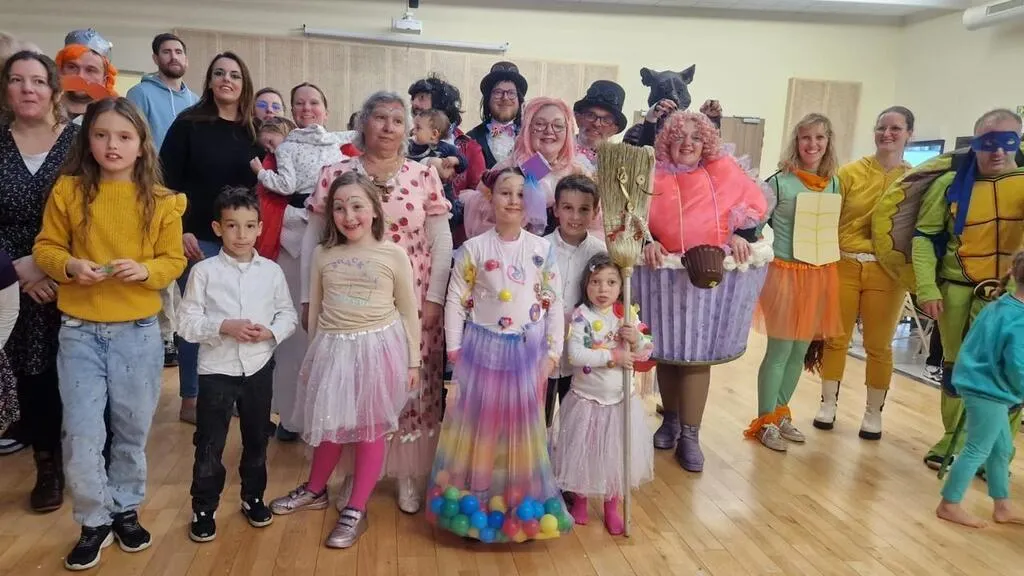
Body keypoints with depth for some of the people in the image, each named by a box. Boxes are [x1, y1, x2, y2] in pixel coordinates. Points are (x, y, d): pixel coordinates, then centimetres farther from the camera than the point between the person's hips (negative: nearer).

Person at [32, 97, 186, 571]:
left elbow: (174, 260, 1)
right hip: (80, 331, 0)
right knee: (81, 434, 1)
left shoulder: (160, 200, -2)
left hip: (139, 332, 0)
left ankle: (126, 510, 33)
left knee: (132, 430, 13)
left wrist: (144, 270, -18)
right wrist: (70, 266, -16)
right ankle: (94, 521, 21)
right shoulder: (68, 190, -2)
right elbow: (45, 247, 3)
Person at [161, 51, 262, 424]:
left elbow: (263, 182, 11)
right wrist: (179, 230, -12)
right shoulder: (189, 123, -2)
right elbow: (167, 180, -5)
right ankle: (190, 398, 15)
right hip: (199, 236, -3)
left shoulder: (254, 130, 9)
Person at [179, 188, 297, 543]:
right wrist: (224, 327, -21)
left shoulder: (272, 271, -1)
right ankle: (204, 509, 25)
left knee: (256, 439, 17)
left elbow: (288, 314, 5)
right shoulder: (204, 271, -7)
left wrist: (271, 332, -14)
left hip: (259, 367, 2)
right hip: (216, 369, -2)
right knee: (209, 444, 7)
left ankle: (253, 497, 36)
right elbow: (188, 323, -7)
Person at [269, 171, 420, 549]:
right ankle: (315, 490, 41)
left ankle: (355, 510, 20)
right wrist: (311, 357, 15)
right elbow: (315, 310, 12)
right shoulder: (323, 255, 4)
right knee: (328, 425, 17)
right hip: (332, 349, 3)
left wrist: (413, 361, 0)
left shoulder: (393, 255, -5)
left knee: (371, 429, 7)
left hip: (378, 348, -3)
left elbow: (408, 311, 0)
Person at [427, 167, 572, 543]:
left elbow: (554, 303, 2)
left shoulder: (543, 250, 0)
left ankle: (522, 502, 26)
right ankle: (473, 499, 23)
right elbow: (456, 301, -2)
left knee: (522, 424, 10)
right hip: (482, 348, -1)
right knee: (480, 422, 6)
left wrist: (553, 352, -1)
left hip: (528, 350, 1)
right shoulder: (473, 249, -4)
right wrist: (455, 349, -5)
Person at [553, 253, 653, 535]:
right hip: (587, 399, -3)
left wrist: (637, 340, -17)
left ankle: (612, 508, 33)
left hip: (621, 400, 3)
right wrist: (612, 356, -25)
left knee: (616, 454, 13)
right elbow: (575, 354, -23)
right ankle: (579, 501, 36)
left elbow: (646, 352, 4)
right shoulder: (581, 316, -13)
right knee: (584, 453, 11)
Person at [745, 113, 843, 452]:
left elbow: (837, 229, 19)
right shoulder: (779, 181, -9)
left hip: (820, 276, 5)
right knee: (779, 351, 0)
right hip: (785, 273, -5)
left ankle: (781, 413, 29)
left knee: (800, 351, 13)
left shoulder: (834, 184, 7)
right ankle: (765, 421, 15)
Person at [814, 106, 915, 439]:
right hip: (844, 266, 0)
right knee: (836, 339, 9)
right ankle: (828, 403, 26)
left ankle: (874, 412, 25)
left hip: (886, 272, 0)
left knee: (879, 345, 9)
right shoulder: (849, 172, 0)